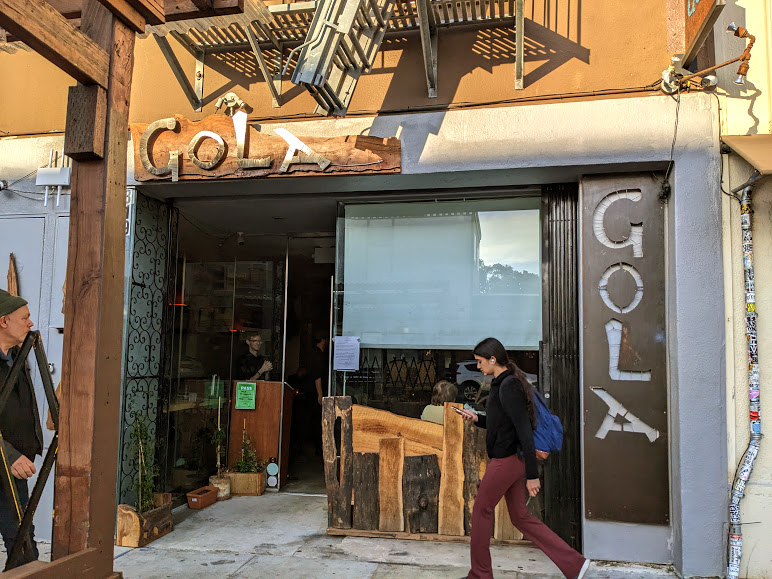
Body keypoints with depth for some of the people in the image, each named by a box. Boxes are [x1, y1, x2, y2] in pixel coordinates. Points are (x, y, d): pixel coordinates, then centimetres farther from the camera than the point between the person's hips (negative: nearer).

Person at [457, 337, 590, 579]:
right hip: (512, 460, 10)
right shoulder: (503, 383, 12)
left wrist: (532, 474, -22)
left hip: (507, 460, -10)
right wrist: (477, 418, 8)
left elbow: (524, 430, -22)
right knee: (521, 517, 13)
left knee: (481, 510, 5)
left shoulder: (508, 386, -19)